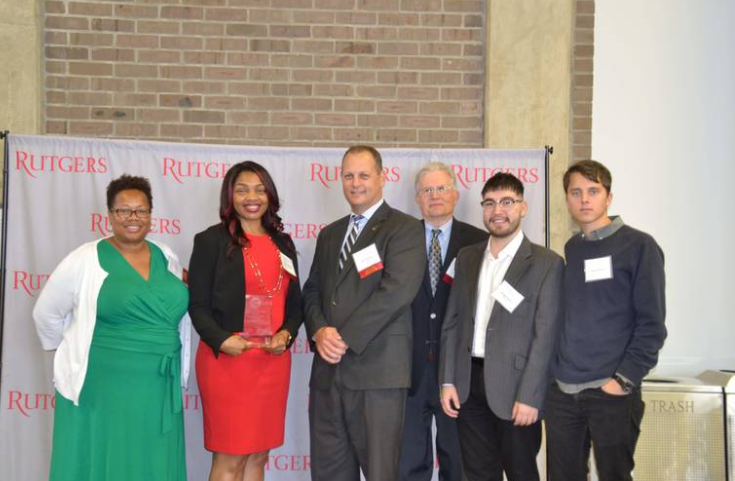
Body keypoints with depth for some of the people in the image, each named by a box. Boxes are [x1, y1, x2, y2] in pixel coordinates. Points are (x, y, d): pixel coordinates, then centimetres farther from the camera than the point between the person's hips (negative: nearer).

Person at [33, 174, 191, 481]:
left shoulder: (168, 259, 8)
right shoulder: (86, 260, -6)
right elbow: (46, 313, 2)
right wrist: (76, 353, 10)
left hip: (158, 389, 4)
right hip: (101, 388, -4)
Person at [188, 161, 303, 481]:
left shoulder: (283, 243, 13)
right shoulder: (211, 240, -2)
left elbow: (295, 301, 14)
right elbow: (198, 304, -5)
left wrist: (287, 334, -5)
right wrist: (221, 340, -21)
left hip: (273, 362, 5)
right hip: (226, 359, -5)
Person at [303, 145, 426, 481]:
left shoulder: (405, 229, -3)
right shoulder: (329, 234, 20)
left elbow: (396, 291, -15)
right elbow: (312, 291, 16)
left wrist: (346, 338, -14)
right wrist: (320, 330, -5)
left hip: (377, 369, -6)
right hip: (328, 370, 7)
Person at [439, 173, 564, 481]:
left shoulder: (546, 263, -5)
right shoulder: (467, 257, 11)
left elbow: (545, 335, -10)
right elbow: (452, 322, 11)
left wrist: (530, 397, -15)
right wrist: (448, 380, 5)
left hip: (514, 385, -4)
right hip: (469, 384, 5)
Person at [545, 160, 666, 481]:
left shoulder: (638, 246, -4)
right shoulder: (569, 250, 11)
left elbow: (652, 323, -8)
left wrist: (624, 380, -14)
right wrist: (555, 370, 5)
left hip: (612, 393, -4)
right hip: (562, 393, 5)